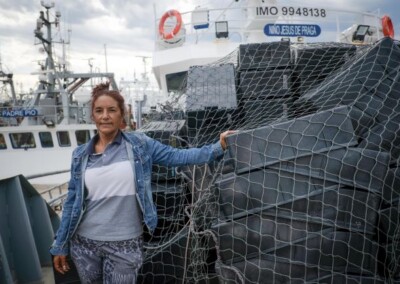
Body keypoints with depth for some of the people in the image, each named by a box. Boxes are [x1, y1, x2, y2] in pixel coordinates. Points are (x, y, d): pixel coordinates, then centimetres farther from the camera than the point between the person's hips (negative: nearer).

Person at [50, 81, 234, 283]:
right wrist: (60, 245, 7)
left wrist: (217, 147, -16)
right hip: (84, 244, 3)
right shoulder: (81, 155, 1)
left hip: (125, 245, -2)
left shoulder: (139, 144, -4)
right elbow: (72, 201, 5)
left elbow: (177, 156, -7)